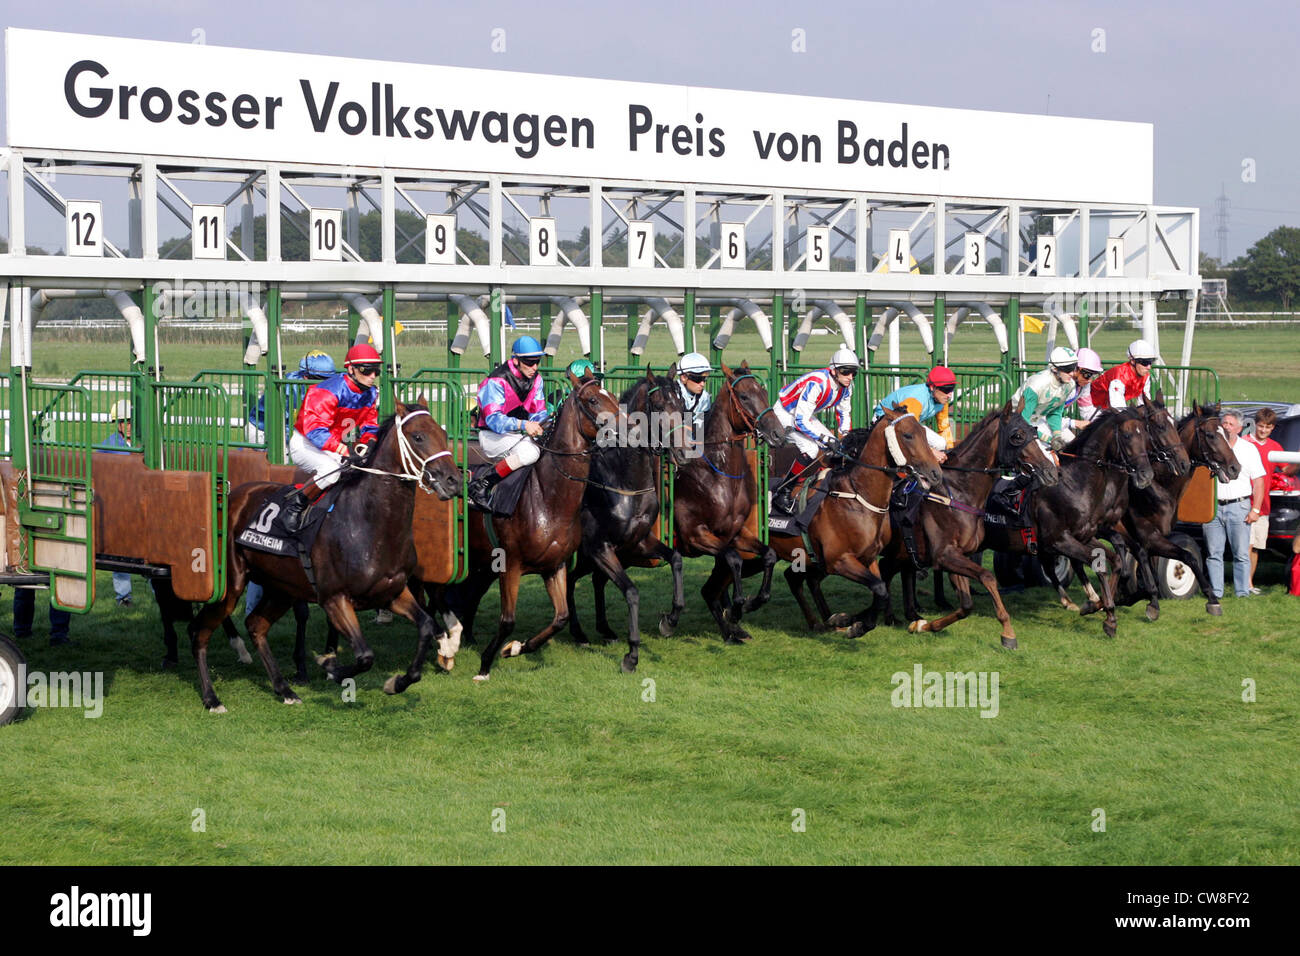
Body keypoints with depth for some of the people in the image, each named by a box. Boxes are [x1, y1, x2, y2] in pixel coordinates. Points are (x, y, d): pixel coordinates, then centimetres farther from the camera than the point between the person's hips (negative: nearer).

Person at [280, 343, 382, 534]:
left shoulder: (370, 394, -1)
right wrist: (346, 451, -43)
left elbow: (370, 427, 9)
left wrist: (366, 444, -16)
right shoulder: (328, 391, -27)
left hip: (334, 447, 8)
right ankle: (295, 505, -18)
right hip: (304, 444, -8)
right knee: (331, 469, -35)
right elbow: (314, 430, -35)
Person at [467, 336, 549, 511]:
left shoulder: (535, 379, 5)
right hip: (492, 436, -8)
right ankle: (480, 486, -28)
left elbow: (539, 411, 7)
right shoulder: (497, 381, -18)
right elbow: (493, 419, -26)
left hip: (520, 434, 8)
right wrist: (523, 425, -41)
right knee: (530, 450, -34)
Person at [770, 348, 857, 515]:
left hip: (805, 414, 9)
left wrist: (846, 436, -11)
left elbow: (844, 413, 8)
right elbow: (800, 421, -36)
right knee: (810, 449, -26)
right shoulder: (816, 384, -35)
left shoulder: (846, 386, -10)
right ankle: (782, 494, -16)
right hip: (785, 413, -9)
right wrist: (827, 439, -38)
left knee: (832, 448, 0)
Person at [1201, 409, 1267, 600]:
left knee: (1241, 554, -2)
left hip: (1238, 507, -2)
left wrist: (1255, 509, -4)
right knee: (1213, 553, 3)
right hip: (1213, 507, 2)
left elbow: (1259, 481, 4)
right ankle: (1215, 592, 9)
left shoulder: (1248, 449, 6)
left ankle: (1243, 592, 3)